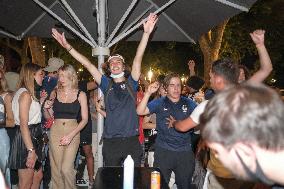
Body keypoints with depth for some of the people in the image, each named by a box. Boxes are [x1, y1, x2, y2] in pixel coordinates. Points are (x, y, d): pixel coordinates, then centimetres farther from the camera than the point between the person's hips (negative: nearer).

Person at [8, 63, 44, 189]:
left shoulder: (30, 94, 15)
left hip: (33, 139, 10)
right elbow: (23, 125, -22)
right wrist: (31, 150, -24)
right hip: (25, 141, -10)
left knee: (38, 176, 18)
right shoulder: (25, 94, -15)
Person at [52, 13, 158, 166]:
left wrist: (146, 33, -14)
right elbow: (88, 65, 6)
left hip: (132, 141, -1)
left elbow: (138, 59, -4)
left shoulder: (131, 83, 7)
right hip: (111, 141, 1)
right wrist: (67, 46, 3)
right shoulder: (107, 85, 10)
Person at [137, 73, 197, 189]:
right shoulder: (159, 103, 2)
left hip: (185, 152, 2)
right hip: (163, 151, -1)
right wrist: (148, 93, -20)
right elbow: (140, 111, -10)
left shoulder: (188, 103, 7)